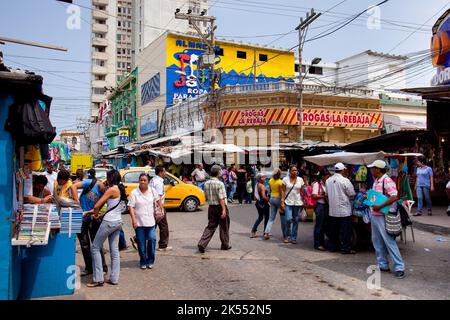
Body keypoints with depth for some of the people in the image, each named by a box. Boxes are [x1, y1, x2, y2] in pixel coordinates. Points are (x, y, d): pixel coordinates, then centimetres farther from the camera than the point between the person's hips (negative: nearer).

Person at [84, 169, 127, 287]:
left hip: (109, 222, -9)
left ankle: (98, 279, 2)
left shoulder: (112, 189, -14)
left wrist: (96, 213, 7)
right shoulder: (120, 189, 13)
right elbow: (103, 204, 17)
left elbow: (97, 205, -15)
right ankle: (114, 278, 14)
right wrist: (88, 212, 17)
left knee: (95, 248, 2)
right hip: (118, 221, 9)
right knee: (114, 250, 11)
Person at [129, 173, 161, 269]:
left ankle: (150, 261, 11)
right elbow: (131, 207, -10)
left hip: (151, 221, 2)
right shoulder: (134, 193, -6)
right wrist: (133, 219, -19)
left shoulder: (152, 191, 3)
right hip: (139, 222, -2)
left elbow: (158, 199, 21)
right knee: (141, 243, 5)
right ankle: (143, 262, 21)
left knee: (152, 240, -6)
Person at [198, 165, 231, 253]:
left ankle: (202, 243, -7)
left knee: (210, 226, 8)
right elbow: (221, 198, -20)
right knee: (224, 227, 11)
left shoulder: (206, 184, 5)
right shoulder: (219, 184, -16)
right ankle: (225, 245, 22)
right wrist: (224, 210, -20)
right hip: (220, 207, -6)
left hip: (211, 207, 6)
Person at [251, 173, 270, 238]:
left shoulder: (257, 185, 7)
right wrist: (268, 200, -11)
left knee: (260, 217, 18)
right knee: (266, 218, 8)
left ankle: (253, 231, 12)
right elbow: (264, 196, -24)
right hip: (264, 204, -8)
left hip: (258, 203, 8)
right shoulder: (262, 186, -19)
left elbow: (255, 196, 14)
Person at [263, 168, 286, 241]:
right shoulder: (280, 182, -15)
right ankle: (285, 235, 16)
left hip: (272, 198, 5)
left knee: (271, 218, 8)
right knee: (283, 218, 8)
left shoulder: (270, 181, 4)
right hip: (278, 199, -5)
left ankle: (266, 232, -7)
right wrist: (282, 203, -15)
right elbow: (281, 192, -17)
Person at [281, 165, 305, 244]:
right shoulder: (285, 179, 1)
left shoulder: (300, 180, 5)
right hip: (288, 202, -2)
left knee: (296, 220, 4)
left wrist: (303, 202, 4)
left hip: (298, 203, 2)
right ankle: (287, 236, 7)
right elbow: (283, 191, 2)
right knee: (288, 219, -12)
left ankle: (293, 238, 14)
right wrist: (282, 201, -5)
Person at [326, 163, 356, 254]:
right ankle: (346, 248, 3)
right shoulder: (345, 180, -14)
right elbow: (352, 194, -9)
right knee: (346, 230, 2)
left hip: (332, 210, 6)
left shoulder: (328, 180, 4)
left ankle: (333, 246, 19)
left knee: (333, 230, 13)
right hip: (344, 210, -6)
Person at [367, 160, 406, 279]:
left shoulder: (387, 181, -17)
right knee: (377, 241, 14)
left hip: (383, 216, -10)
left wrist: (379, 206, -24)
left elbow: (394, 197, -26)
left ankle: (399, 267, 2)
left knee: (389, 241, -6)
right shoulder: (376, 181, 13)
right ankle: (383, 265, 25)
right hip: (374, 215, 10)